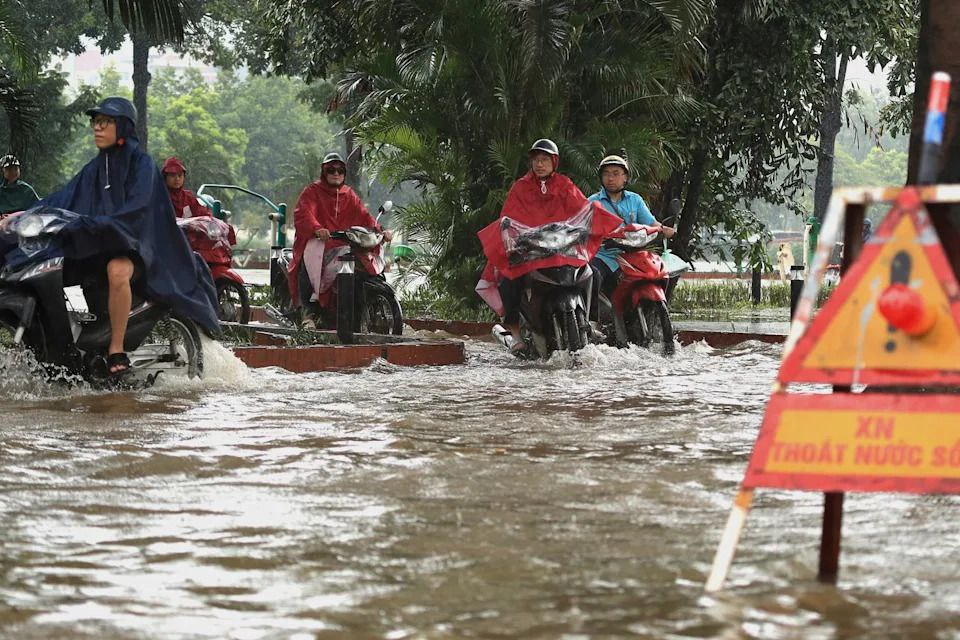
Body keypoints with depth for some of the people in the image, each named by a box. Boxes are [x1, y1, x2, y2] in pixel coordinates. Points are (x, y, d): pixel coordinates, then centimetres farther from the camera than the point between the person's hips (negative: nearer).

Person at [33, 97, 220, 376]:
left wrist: (98, 224, -33)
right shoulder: (94, 168, 16)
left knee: (117, 270, -41)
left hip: (134, 242, -7)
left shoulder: (141, 163, -4)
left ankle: (116, 350, -35)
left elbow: (136, 207, -18)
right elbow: (63, 198, 11)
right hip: (95, 245, 8)